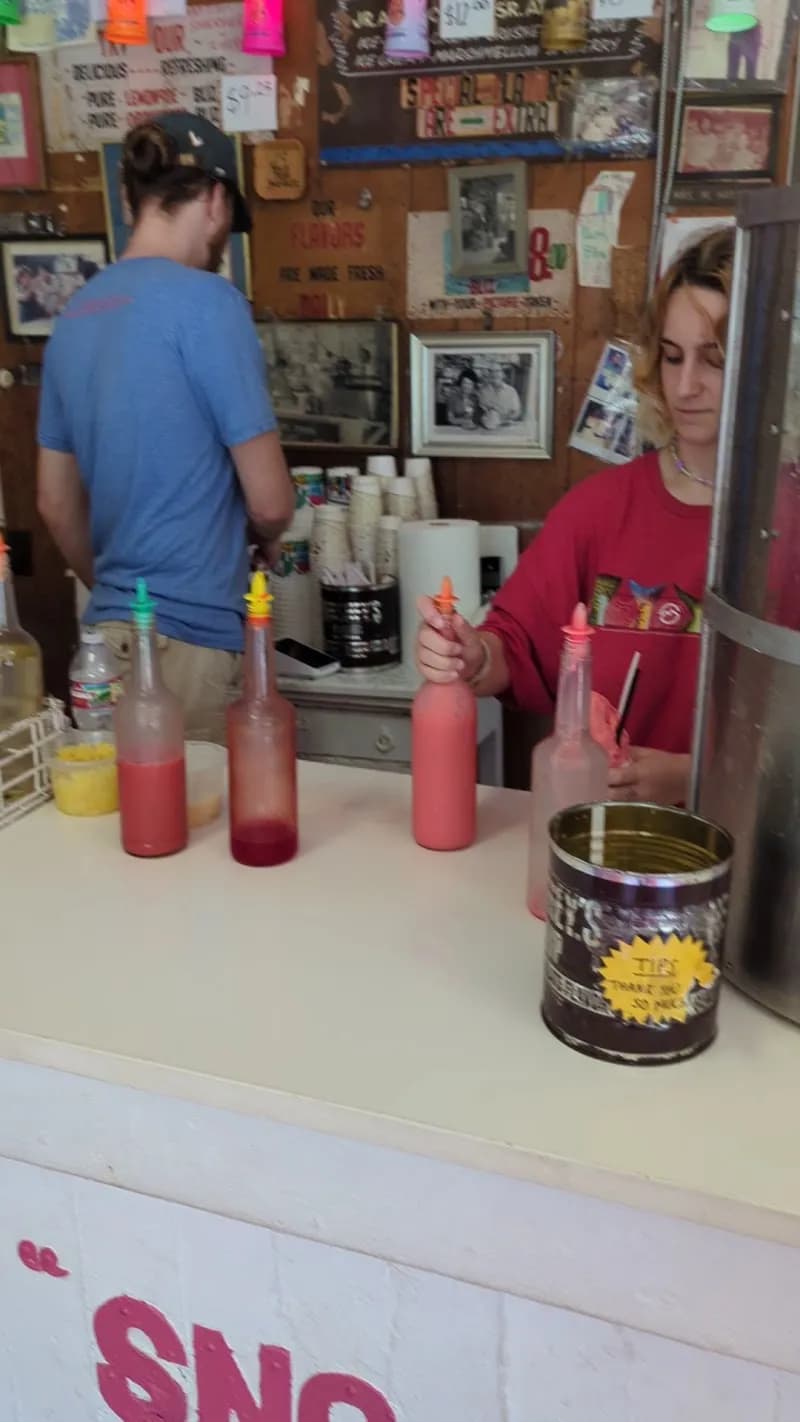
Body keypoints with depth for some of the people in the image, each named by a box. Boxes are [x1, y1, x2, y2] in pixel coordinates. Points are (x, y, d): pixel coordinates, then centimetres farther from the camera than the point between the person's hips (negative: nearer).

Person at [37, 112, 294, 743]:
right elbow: (271, 502, -12)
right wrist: (260, 541, 10)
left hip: (109, 634, 8)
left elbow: (56, 504, 15)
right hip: (191, 641, -7)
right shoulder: (207, 302, -12)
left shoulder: (76, 313, 10)